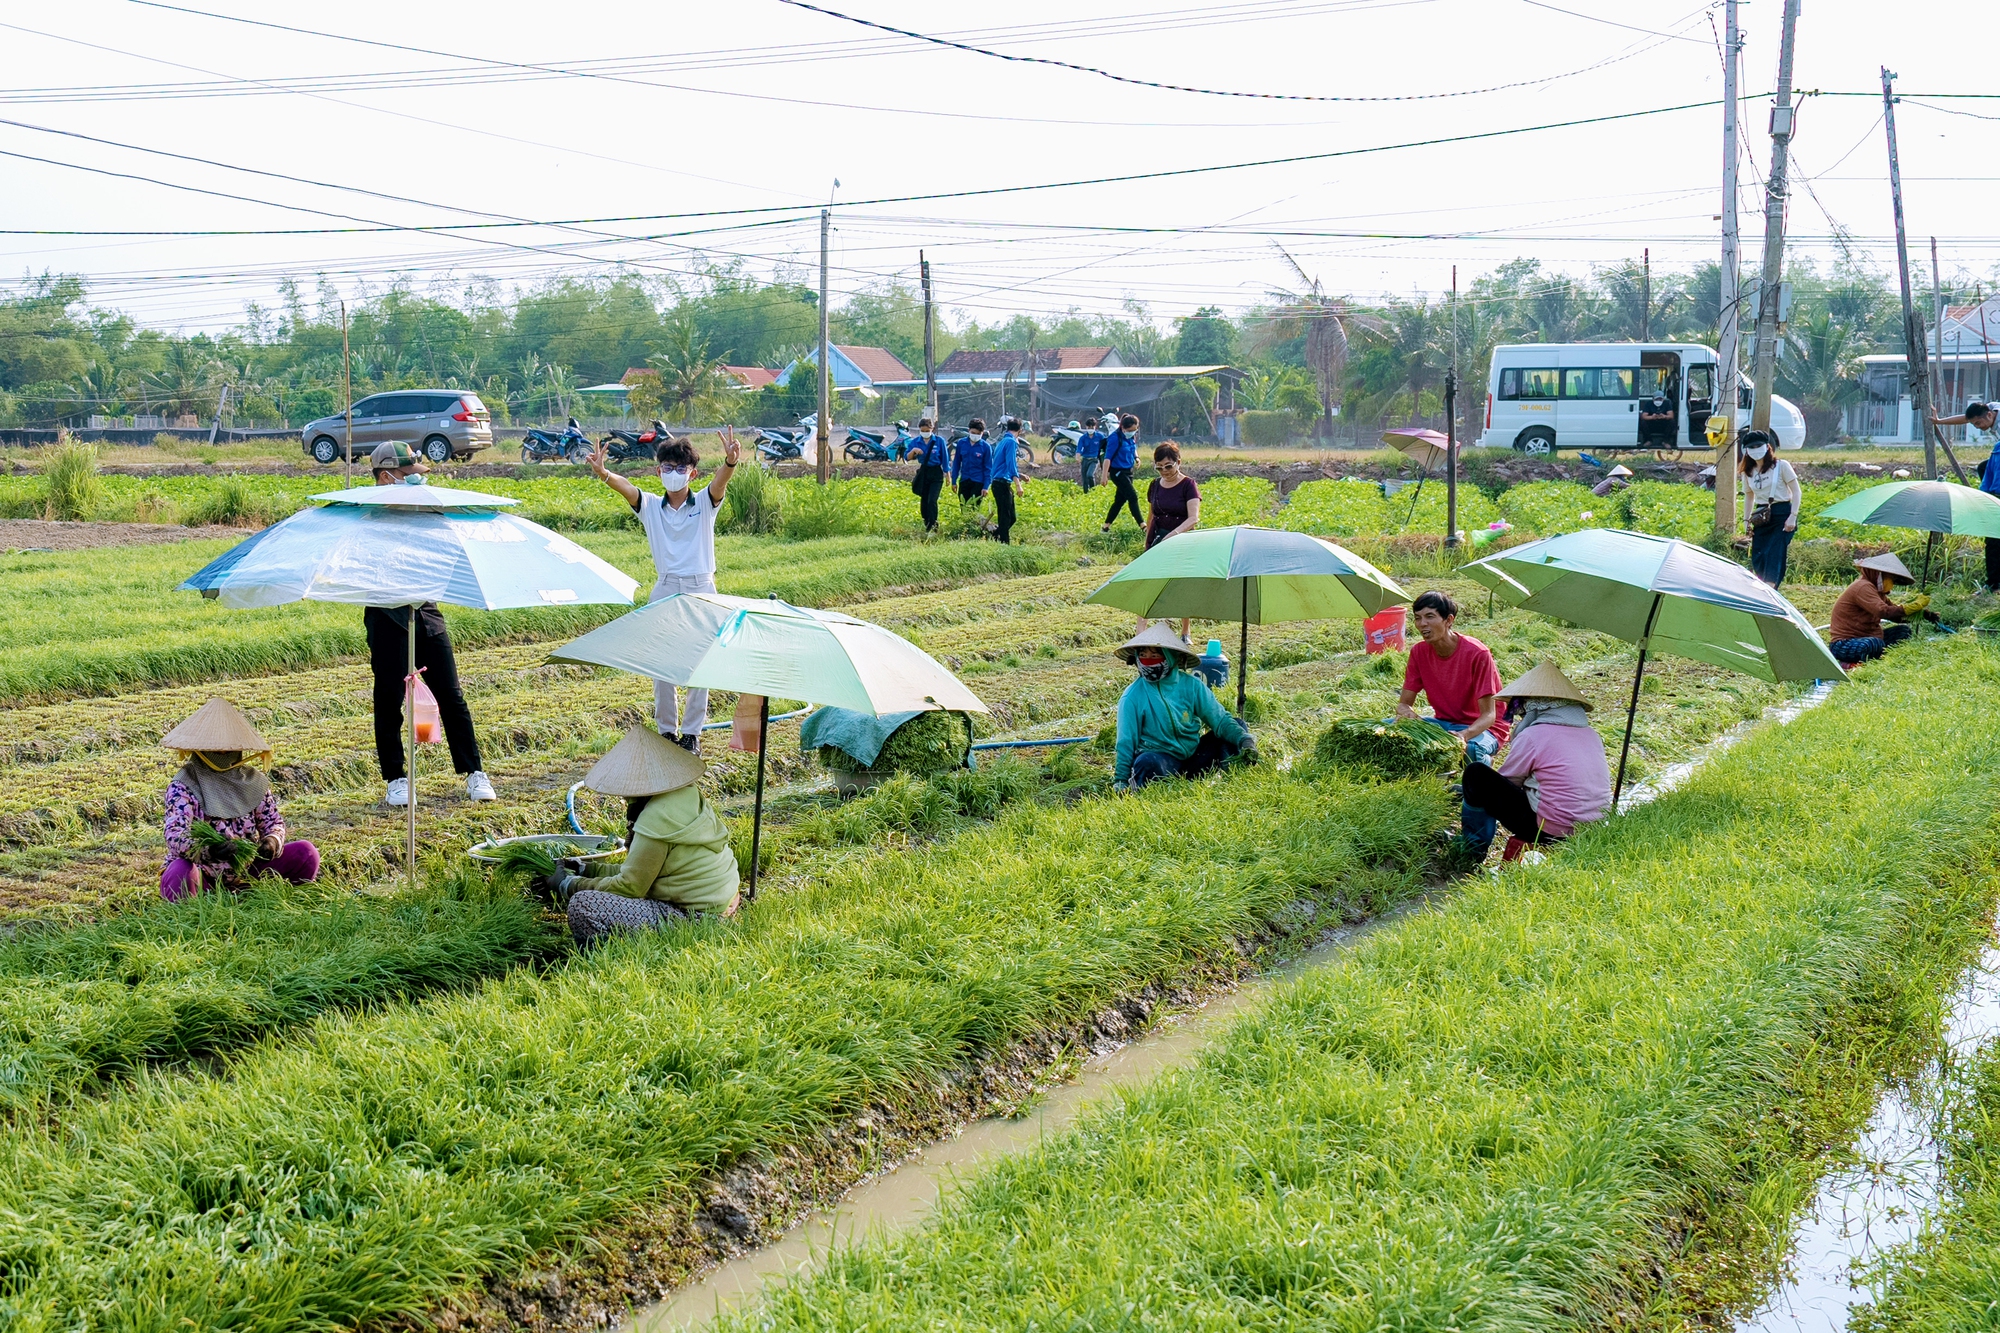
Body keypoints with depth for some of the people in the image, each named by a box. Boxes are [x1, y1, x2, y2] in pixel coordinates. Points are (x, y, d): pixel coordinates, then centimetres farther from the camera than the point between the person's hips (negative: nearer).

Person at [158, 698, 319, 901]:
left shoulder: (253, 780, 3)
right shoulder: (183, 785, -11)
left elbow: (274, 822, 6)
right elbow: (175, 837, -23)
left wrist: (272, 840, -20)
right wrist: (210, 850, -44)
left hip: (247, 869, 4)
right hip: (204, 874, -4)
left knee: (305, 852, -14)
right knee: (178, 874, -38)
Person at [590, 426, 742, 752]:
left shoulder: (704, 503, 1)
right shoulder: (650, 506, 4)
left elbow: (720, 482, -19)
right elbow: (624, 487, -14)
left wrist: (730, 463, -43)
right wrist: (603, 473, -36)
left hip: (701, 590, -1)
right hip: (665, 590, 2)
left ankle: (692, 732, 12)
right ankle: (666, 730, 16)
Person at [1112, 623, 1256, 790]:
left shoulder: (1191, 685, -1)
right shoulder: (1133, 696, -8)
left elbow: (1219, 719, -1)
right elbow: (1126, 742, -5)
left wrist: (1244, 739, -18)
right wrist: (1120, 780, -10)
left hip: (1194, 754, 5)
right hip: (1160, 757, -5)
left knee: (1237, 726, -7)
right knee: (1147, 763, -40)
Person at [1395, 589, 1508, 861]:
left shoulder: (1476, 654, -20)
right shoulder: (1419, 652, -3)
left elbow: (1488, 715, -22)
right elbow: (1403, 703, 0)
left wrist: (1466, 735, -43)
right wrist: (1408, 715, -26)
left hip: (1483, 729, -6)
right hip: (1444, 724, 6)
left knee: (1475, 751, -41)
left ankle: (1476, 842, -27)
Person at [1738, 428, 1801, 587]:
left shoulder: (1781, 466, -4)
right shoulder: (1748, 472, 10)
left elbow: (1796, 492, -5)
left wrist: (1793, 516, -14)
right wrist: (1747, 520, 15)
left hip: (1782, 515, -5)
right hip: (1761, 518, 5)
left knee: (1774, 556, -15)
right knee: (1757, 558, 0)